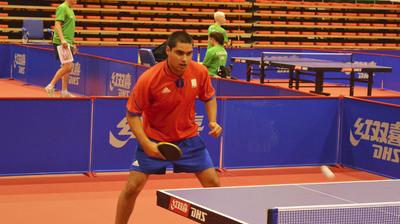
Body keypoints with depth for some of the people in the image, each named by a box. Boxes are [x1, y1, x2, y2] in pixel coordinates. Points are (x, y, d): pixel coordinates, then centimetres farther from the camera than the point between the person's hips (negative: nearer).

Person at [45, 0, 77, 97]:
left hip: (67, 43, 10)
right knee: (67, 66, -14)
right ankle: (51, 86, -7)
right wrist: (62, 39, -29)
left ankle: (64, 91, 13)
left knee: (69, 67, 8)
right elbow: (57, 25, -18)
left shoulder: (70, 9, 19)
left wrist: (72, 44, 27)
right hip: (61, 42, -10)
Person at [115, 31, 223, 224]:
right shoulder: (149, 79, -25)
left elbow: (209, 98, 8)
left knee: (213, 184, 1)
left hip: (188, 137, 3)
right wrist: (146, 145, -27)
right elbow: (132, 114, -16)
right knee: (132, 187, -8)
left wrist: (212, 121, -9)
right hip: (154, 139, -3)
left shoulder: (200, 72, -14)